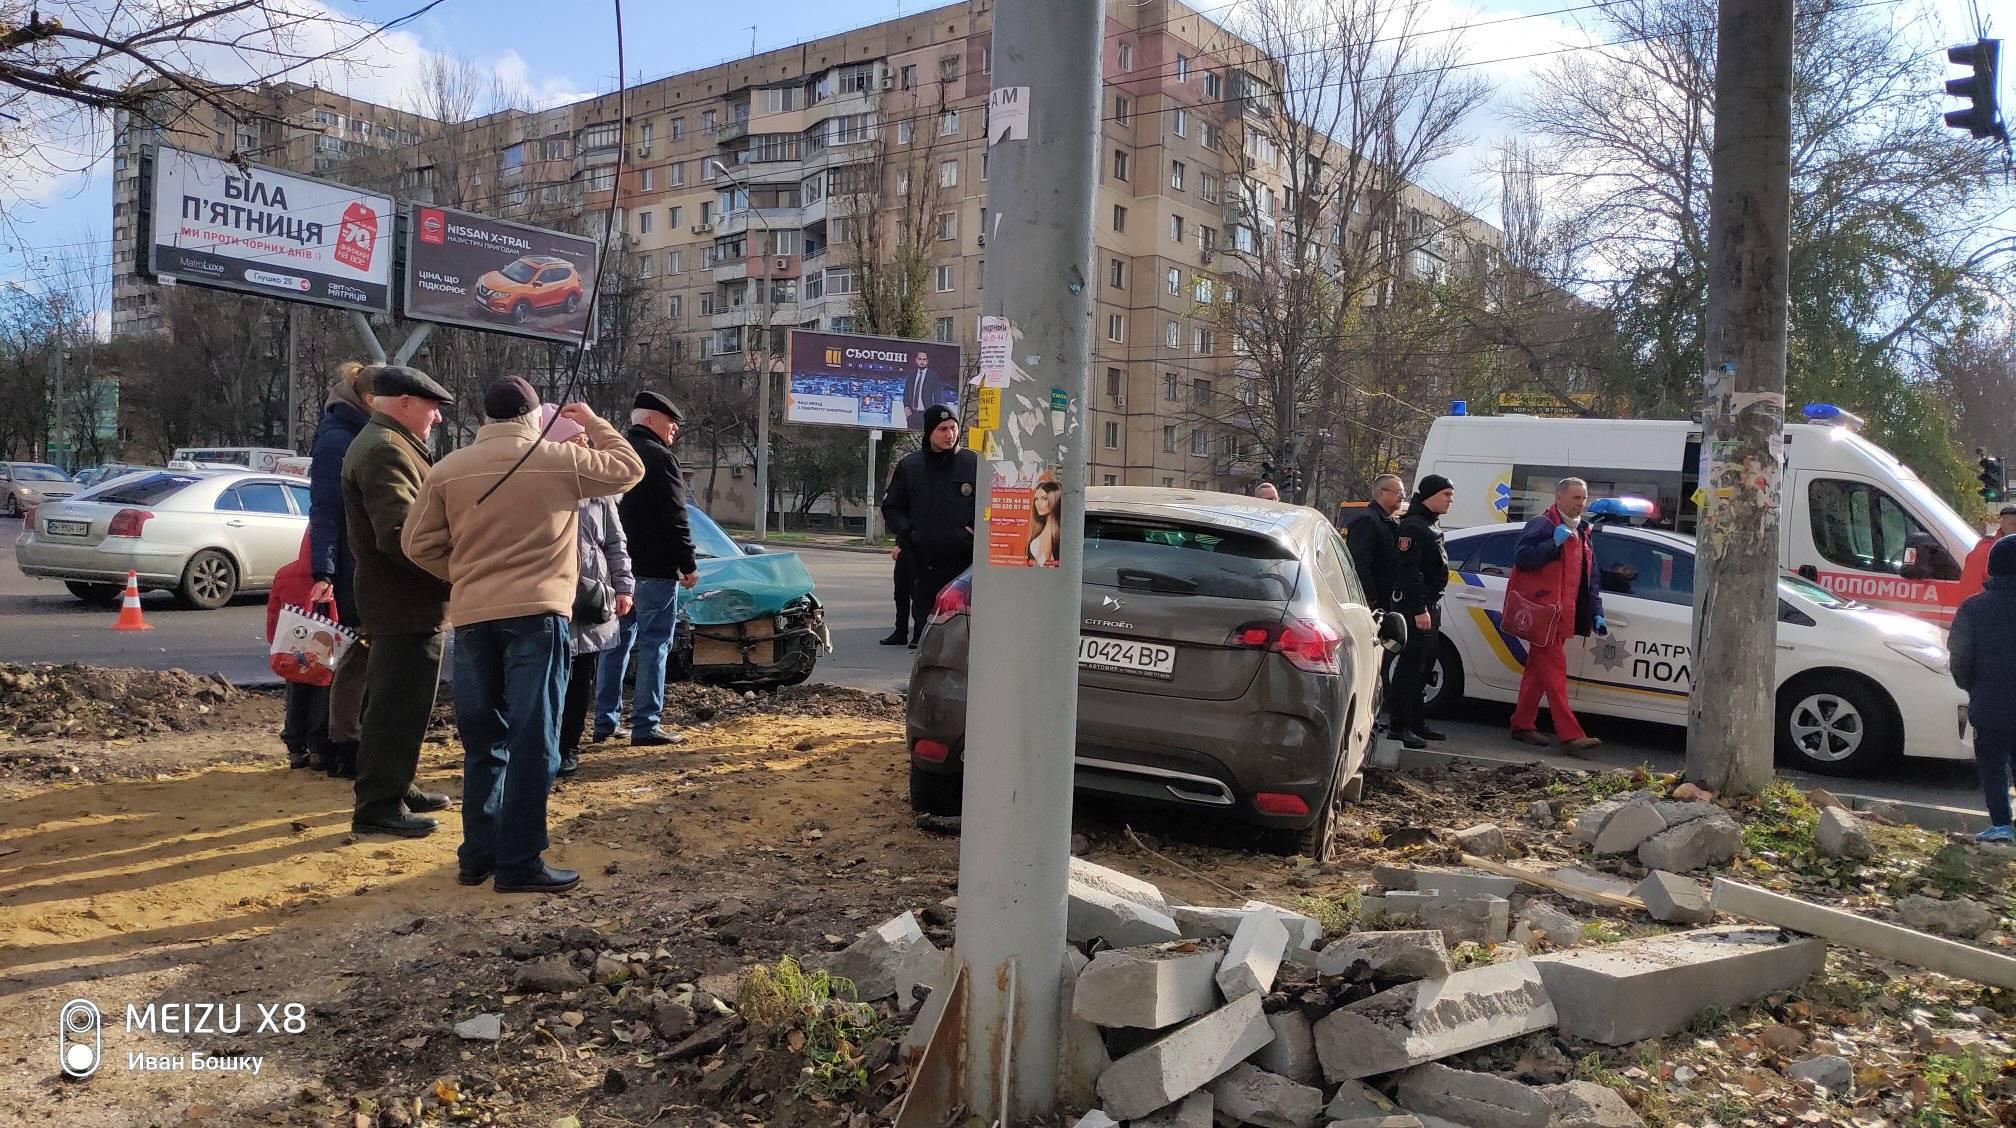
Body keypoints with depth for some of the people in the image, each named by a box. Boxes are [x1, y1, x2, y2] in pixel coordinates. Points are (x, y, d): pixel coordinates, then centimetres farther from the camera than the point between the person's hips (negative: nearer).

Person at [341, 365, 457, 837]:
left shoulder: (388, 445, 19)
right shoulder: (385, 450, -17)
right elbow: (401, 535, -26)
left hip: (404, 603, 11)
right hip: (406, 605, -11)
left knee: (397, 702, 19)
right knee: (398, 705, -5)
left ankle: (395, 789, 31)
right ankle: (379, 806, 2)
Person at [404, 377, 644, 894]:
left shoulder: (449, 469, 6)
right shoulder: (559, 458, -2)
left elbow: (419, 545, 7)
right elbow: (628, 469, 11)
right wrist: (593, 423, 21)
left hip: (471, 618, 4)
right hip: (537, 614, -4)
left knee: (483, 742, 15)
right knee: (533, 743, -1)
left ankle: (478, 854, 20)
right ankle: (519, 862, -1)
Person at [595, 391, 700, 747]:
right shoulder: (659, 458, -12)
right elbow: (674, 518, -16)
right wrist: (688, 565, -11)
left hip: (616, 567, 8)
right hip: (654, 570, -8)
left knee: (616, 644, 13)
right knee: (653, 646, -4)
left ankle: (605, 722, 17)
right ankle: (646, 726, -4)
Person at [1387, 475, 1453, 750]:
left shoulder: (1431, 526, 20)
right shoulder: (1413, 526, -14)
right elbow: (1408, 572, -22)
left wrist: (1431, 607, 20)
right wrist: (1419, 610, -25)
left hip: (1429, 606, 11)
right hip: (1416, 607, -10)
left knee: (1422, 667, 15)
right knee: (1411, 666, -10)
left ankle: (1415, 722, 23)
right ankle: (1399, 726, -7)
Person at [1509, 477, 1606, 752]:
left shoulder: (1583, 533, 21)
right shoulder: (1542, 525, -6)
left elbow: (1590, 580, 24)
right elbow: (1521, 558, -17)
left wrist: (1596, 613, 17)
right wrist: (1554, 542, -23)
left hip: (1561, 615, 9)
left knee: (1539, 669, 12)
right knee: (1555, 670, -12)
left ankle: (1522, 725, 19)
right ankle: (1570, 735, -17)